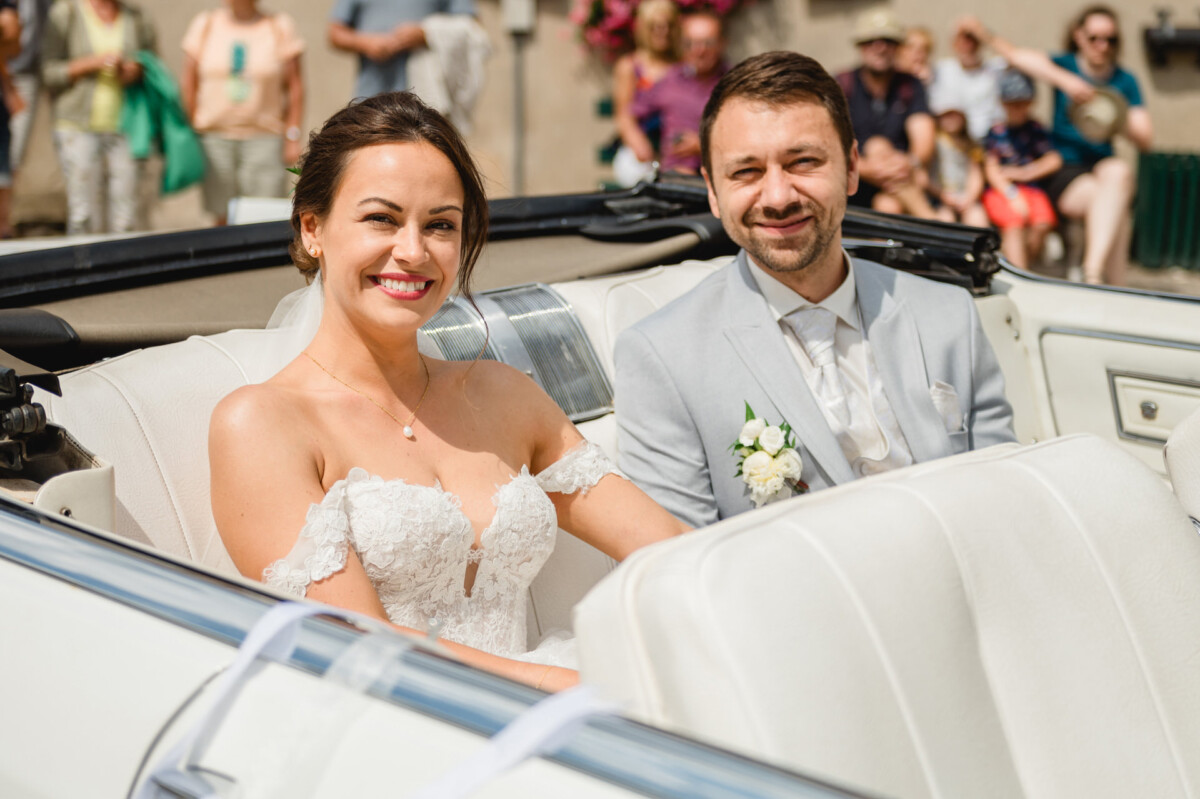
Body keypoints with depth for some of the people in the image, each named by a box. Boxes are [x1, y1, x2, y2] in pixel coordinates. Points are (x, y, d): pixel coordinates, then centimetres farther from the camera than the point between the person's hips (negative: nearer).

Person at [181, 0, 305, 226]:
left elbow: (295, 85, 3)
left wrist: (293, 136, -2)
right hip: (214, 136, 2)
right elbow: (189, 82, 10)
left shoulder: (281, 27, 4)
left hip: (265, 137, -1)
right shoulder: (204, 25, 8)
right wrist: (192, 129, 4)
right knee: (222, 216, 2)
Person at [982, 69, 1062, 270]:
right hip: (1000, 189, -3)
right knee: (1014, 220, -32)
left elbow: (1054, 160, 5)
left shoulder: (1036, 130, 12)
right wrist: (1012, 195, -14)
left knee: (1043, 222, -28)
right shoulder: (995, 132, 4)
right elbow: (991, 169, -2)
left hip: (1030, 187, 3)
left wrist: (1024, 173, -5)